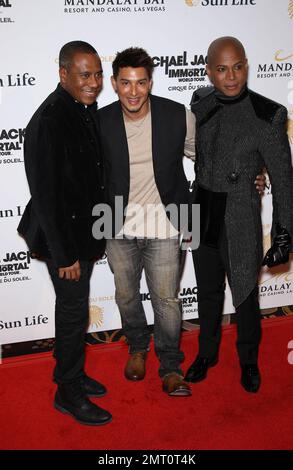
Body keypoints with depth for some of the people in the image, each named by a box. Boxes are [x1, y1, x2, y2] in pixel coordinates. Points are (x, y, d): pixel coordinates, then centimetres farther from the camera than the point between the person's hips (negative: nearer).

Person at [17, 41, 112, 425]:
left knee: (74, 307, 20)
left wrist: (96, 236, 14)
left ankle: (73, 373, 40)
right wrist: (64, 255, -18)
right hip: (63, 235, -8)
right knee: (74, 311, 5)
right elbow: (45, 194, -22)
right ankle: (67, 392, 25)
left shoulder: (86, 109, 3)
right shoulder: (48, 122, -22)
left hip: (84, 231, 8)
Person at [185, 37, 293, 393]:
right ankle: (207, 353, 42)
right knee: (208, 291, 19)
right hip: (202, 215, 4)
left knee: (244, 294, 13)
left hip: (240, 219, -4)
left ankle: (248, 360, 38)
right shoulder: (200, 102, -2)